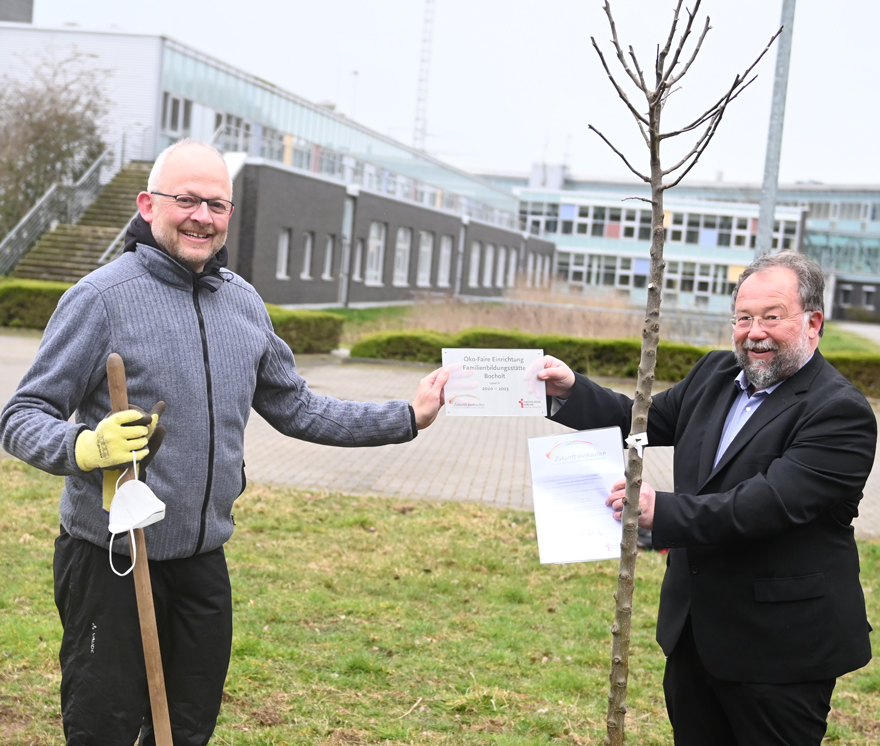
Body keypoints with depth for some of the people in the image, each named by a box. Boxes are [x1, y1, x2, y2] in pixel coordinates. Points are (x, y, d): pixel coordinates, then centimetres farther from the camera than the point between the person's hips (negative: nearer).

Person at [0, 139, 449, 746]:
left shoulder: (245, 303, 7)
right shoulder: (102, 296, -12)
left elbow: (296, 409, 17)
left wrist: (407, 418, 13)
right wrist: (84, 447, -34)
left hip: (203, 561, 6)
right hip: (110, 560, -6)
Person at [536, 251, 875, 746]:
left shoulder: (841, 412, -18)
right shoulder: (717, 375, 7)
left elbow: (773, 501, -28)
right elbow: (641, 422, 12)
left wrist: (663, 510, -33)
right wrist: (571, 390, -3)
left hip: (780, 646, -7)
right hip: (694, 630, 7)